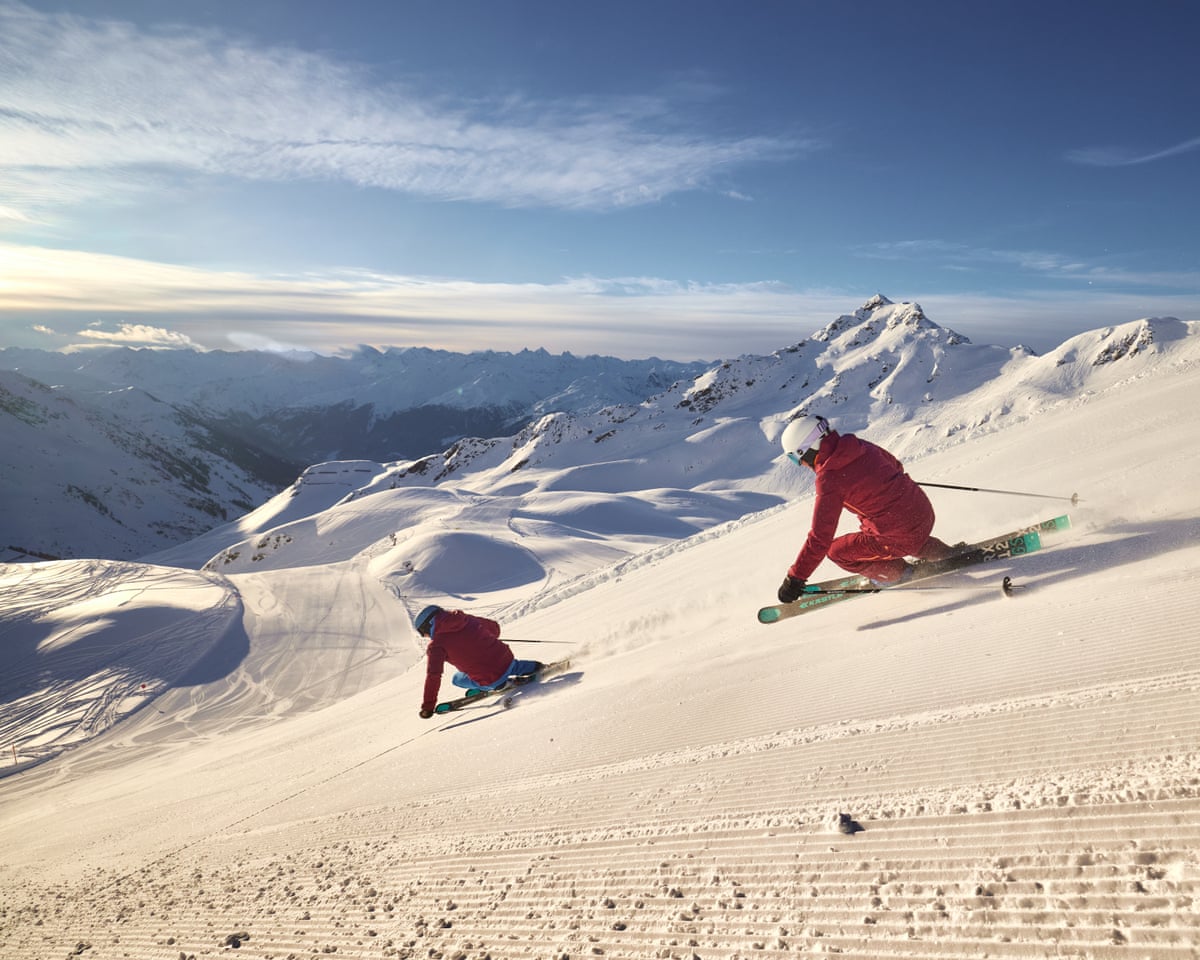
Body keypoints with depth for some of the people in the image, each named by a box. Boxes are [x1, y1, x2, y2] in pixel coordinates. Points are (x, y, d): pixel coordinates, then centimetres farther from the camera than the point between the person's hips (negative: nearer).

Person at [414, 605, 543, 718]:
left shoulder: (436, 645, -6)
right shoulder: (467, 619, 9)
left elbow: (433, 676, -11)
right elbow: (494, 627, 22)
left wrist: (428, 707, -4)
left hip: (491, 681, -5)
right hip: (507, 660, 6)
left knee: (457, 680, 22)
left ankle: (499, 685, 6)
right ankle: (534, 667, 29)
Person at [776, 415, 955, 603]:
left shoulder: (829, 479, -20)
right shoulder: (859, 445, 0)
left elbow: (820, 536, -20)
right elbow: (894, 465, 20)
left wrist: (795, 578, -14)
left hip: (901, 539, -7)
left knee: (835, 551, 7)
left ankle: (896, 572, 17)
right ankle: (947, 555, 38)